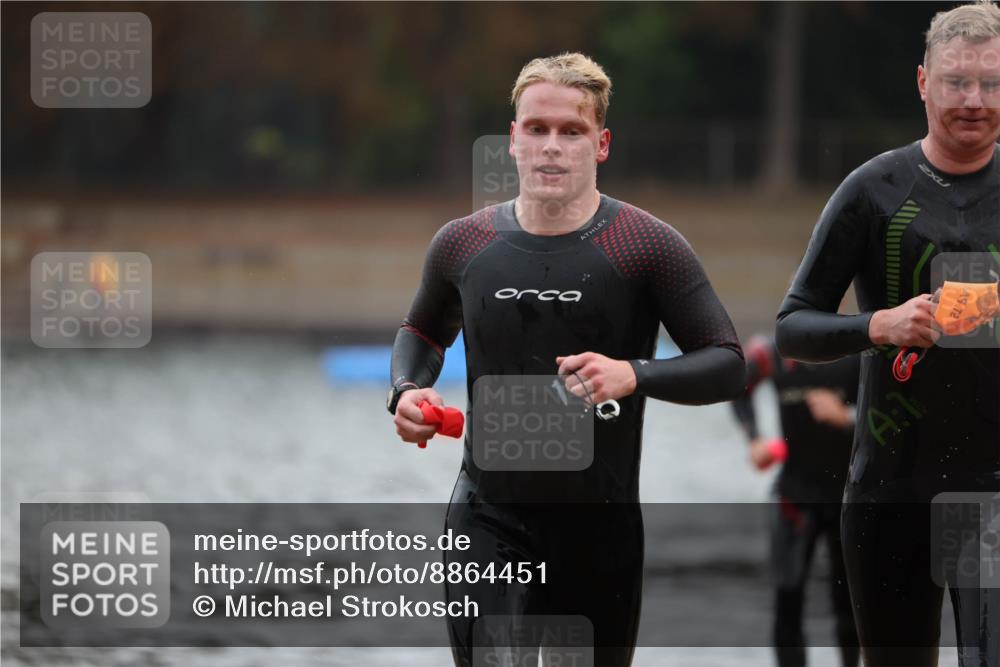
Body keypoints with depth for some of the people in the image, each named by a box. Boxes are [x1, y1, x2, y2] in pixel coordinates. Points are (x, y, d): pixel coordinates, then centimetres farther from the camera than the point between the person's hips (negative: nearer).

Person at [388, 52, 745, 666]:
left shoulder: (648, 246, -7)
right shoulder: (464, 244, 2)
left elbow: (727, 365, -7)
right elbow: (424, 331, 22)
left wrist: (633, 375, -24)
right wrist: (408, 391, 0)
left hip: (601, 524, -1)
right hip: (488, 518, 1)